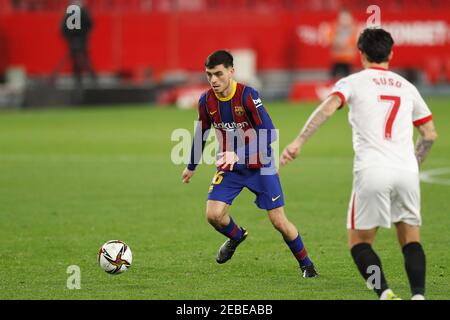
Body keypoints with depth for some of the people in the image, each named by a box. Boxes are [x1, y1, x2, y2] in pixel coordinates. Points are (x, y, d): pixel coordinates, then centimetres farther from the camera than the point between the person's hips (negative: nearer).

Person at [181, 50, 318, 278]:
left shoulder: (247, 96, -23)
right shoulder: (206, 101, -7)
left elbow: (268, 133, -28)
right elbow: (201, 133, 12)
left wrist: (239, 154, -38)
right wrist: (191, 166, 22)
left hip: (259, 164, -4)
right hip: (229, 166, 4)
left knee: (279, 221, -5)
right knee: (213, 215, -13)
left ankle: (306, 265, 17)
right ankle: (236, 237, 22)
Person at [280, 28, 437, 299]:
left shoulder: (353, 82, 7)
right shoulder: (406, 87, 19)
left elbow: (328, 107, -12)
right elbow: (430, 134, 20)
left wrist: (298, 142, -17)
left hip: (372, 172, -3)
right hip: (406, 171, 3)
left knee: (359, 241, 8)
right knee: (411, 240, 12)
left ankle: (385, 292, -14)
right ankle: (419, 294, -9)